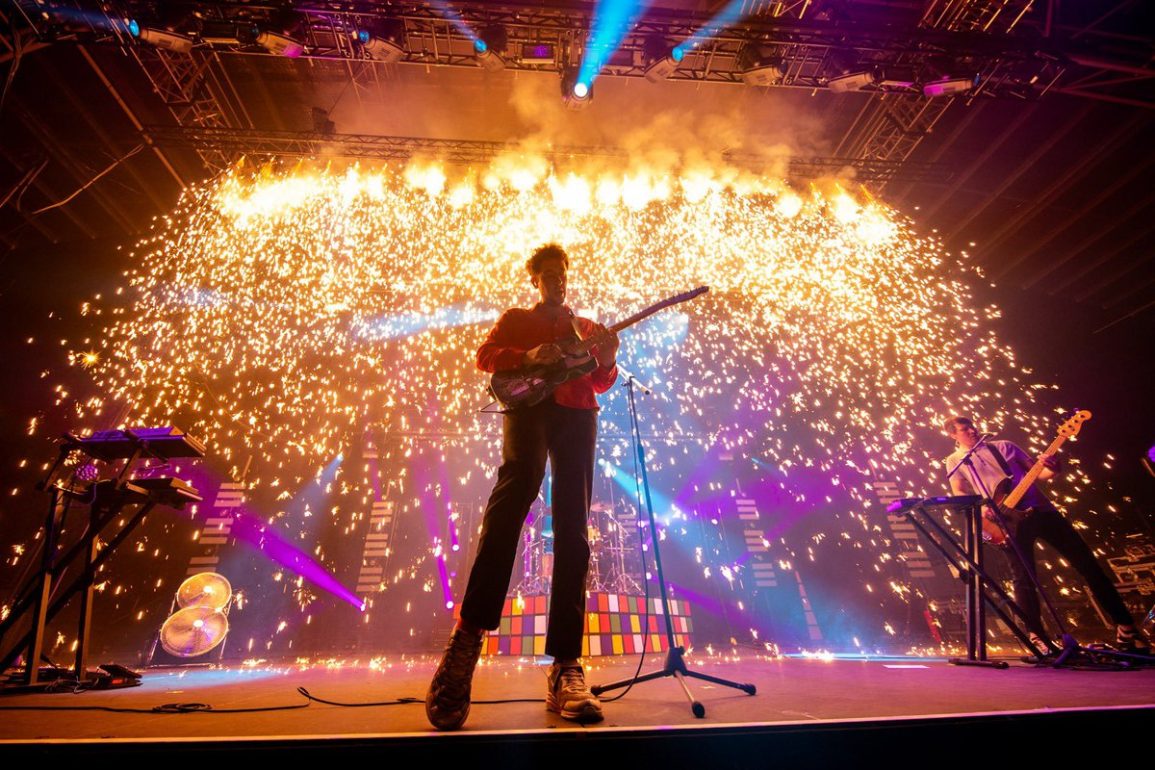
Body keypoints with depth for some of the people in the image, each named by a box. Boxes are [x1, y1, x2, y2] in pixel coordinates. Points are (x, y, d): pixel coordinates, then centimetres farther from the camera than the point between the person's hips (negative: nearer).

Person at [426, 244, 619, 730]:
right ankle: (470, 631, -32)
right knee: (519, 481, -35)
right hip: (528, 405, -2)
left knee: (573, 533, -9)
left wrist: (606, 363, -4)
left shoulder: (587, 327, 29)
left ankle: (565, 667, -8)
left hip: (577, 414, 3)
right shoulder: (516, 318, 24)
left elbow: (600, 384, 18)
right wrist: (527, 356, -11)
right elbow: (485, 355, 7)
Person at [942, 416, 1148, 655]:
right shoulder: (954, 461, 6)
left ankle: (1125, 626, 14)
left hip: (1039, 508, 4)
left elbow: (1036, 471, 14)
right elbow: (959, 494, -4)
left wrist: (1051, 469, -9)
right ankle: (1036, 637, 1)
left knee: (1085, 560, 2)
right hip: (1010, 521, -4)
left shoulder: (1003, 445, 16)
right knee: (1024, 580, -7)